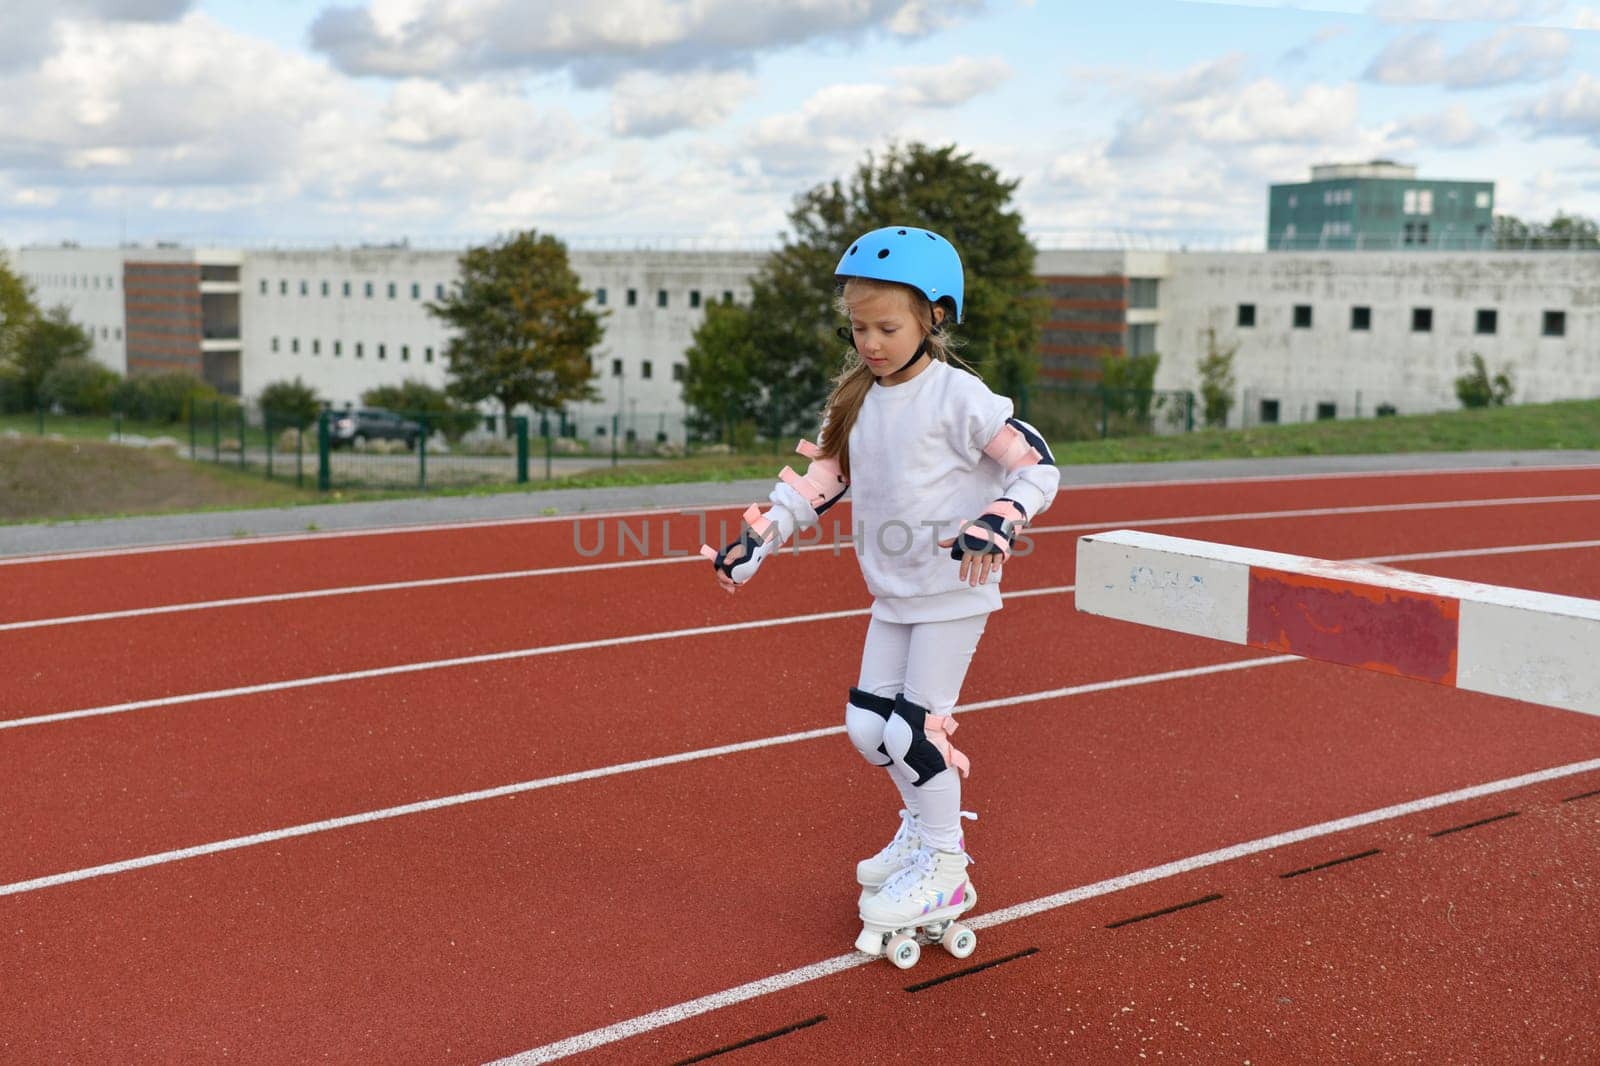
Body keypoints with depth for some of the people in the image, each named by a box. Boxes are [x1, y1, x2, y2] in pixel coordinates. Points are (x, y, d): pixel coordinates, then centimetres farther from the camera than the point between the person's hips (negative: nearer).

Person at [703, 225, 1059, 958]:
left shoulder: (957, 396, -16)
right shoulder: (857, 401, 6)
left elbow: (1036, 464, -17)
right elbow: (819, 480, 9)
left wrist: (996, 525, -33)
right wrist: (758, 539, 0)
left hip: (955, 589, -7)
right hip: (892, 592, 7)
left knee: (915, 727, -8)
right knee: (866, 725, 10)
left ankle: (943, 870, 10)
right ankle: (924, 825, 34)